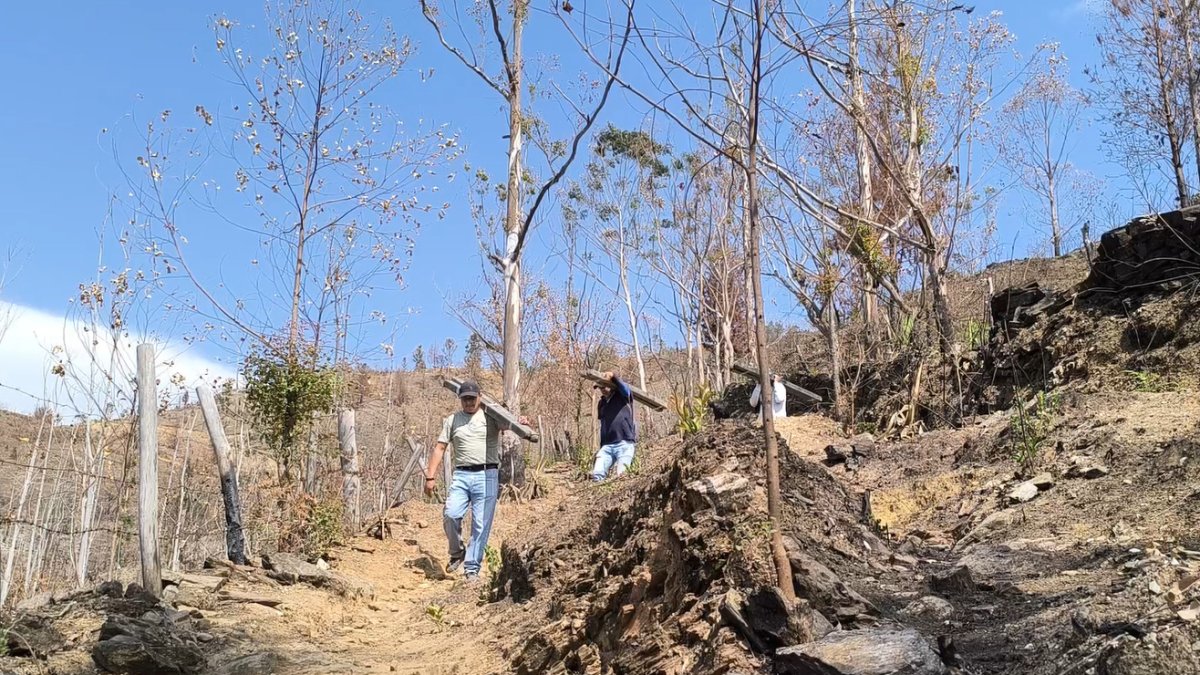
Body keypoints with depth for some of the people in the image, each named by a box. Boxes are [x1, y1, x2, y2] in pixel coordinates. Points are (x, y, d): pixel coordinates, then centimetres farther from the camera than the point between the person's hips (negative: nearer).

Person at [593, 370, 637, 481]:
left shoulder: (623, 396, 3)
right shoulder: (601, 404, 19)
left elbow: (625, 388, -21)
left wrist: (613, 377, -41)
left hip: (625, 444, -5)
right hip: (607, 446, 5)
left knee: (621, 474, -17)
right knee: (597, 474, -11)